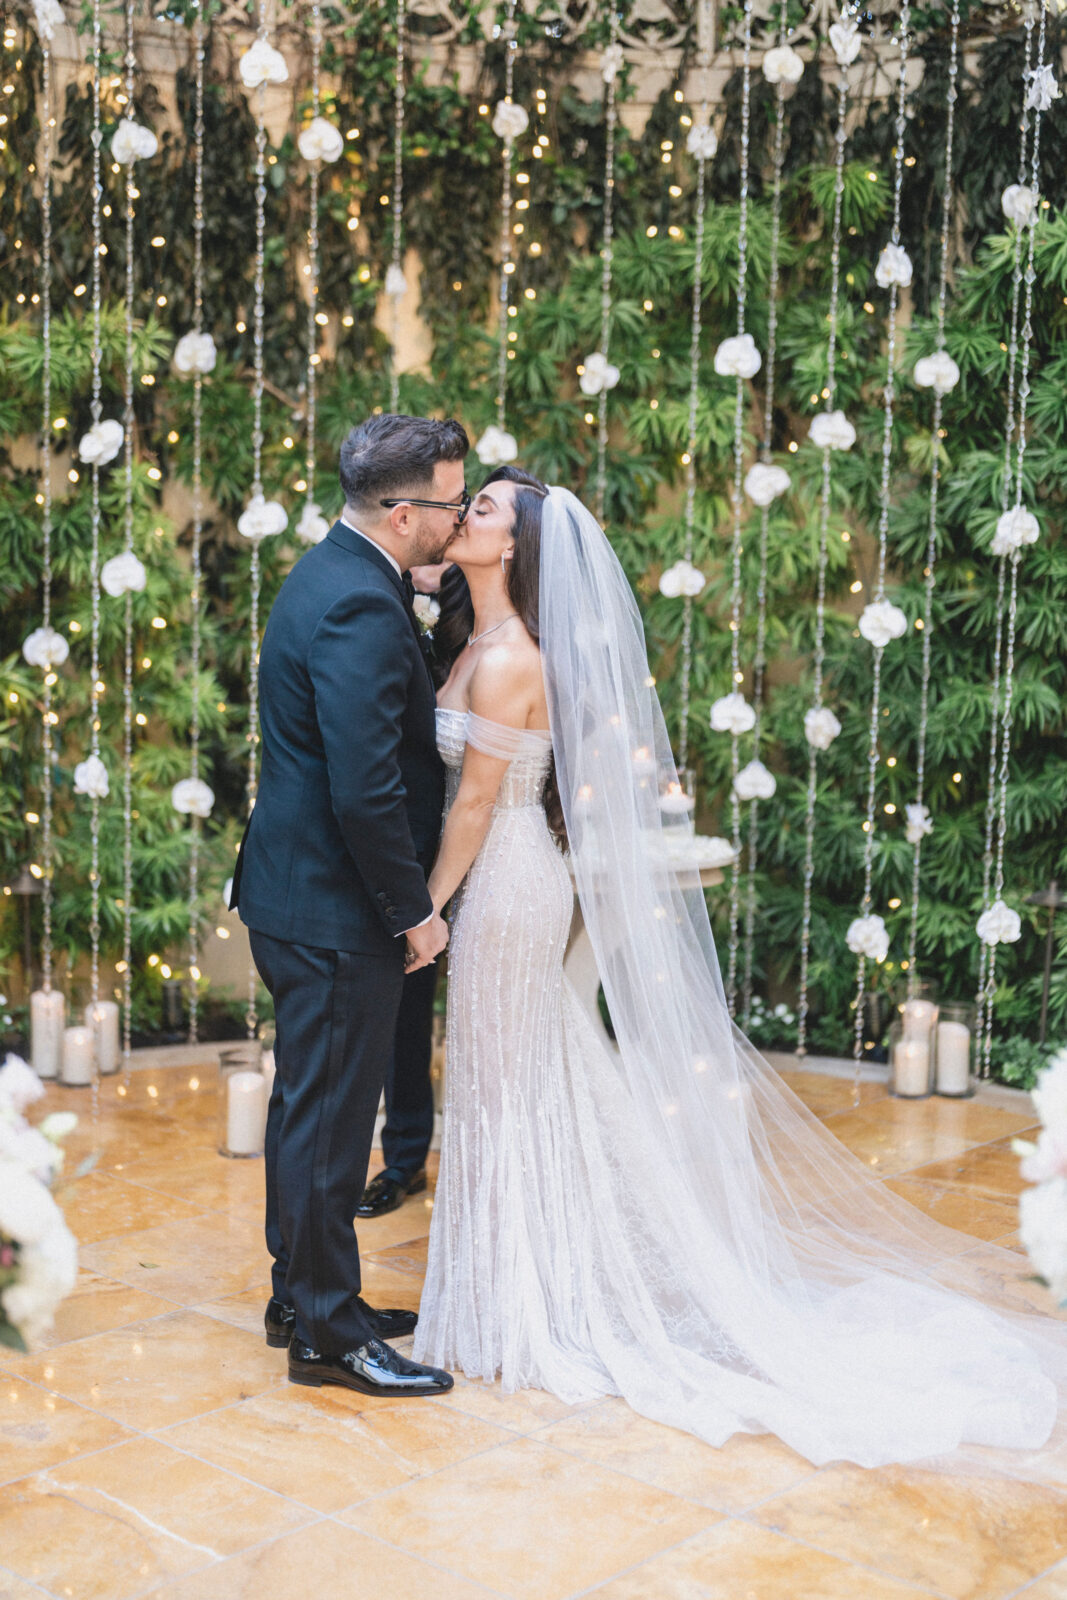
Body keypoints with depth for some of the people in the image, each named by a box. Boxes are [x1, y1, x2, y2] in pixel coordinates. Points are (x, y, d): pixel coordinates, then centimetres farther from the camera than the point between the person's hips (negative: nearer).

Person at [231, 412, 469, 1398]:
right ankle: (329, 1332, 15)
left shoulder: (337, 574, 10)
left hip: (300, 896, 11)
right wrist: (414, 911, -17)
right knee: (329, 1114, 1)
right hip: (334, 910, -11)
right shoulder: (360, 608, -23)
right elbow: (366, 790, -27)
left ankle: (300, 1296, 33)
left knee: (311, 1104, 19)